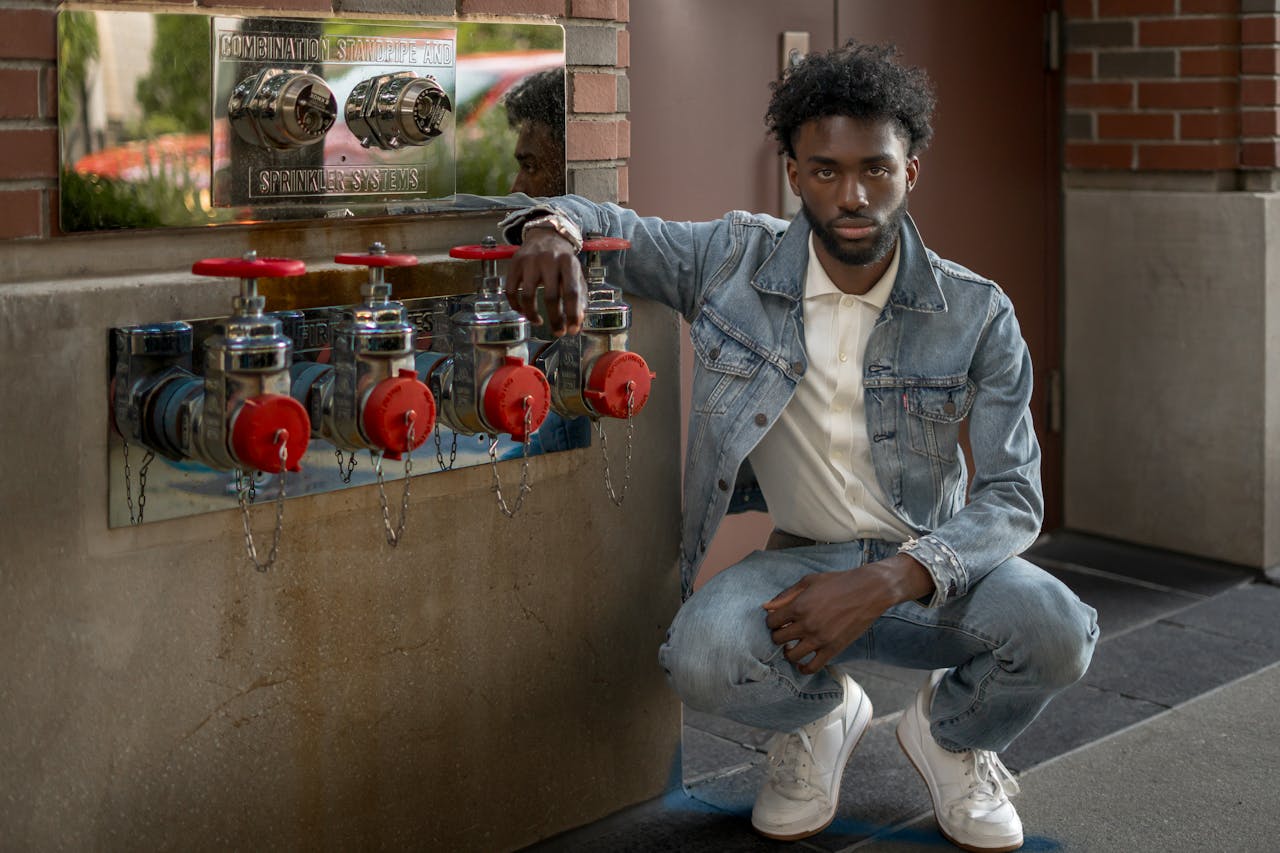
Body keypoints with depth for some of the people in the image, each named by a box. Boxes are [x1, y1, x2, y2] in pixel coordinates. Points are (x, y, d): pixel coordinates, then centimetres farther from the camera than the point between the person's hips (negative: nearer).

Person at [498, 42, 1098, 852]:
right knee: (704, 655, -34)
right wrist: (552, 230, -25)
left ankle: (950, 732, 7)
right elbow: (600, 221, 3)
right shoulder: (735, 261, -7)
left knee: (1054, 630, -32)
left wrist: (885, 582, -30)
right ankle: (822, 715, 6)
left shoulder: (978, 316, -10)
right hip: (804, 560, 0)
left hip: (935, 560, 0)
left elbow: (1013, 498, -12)